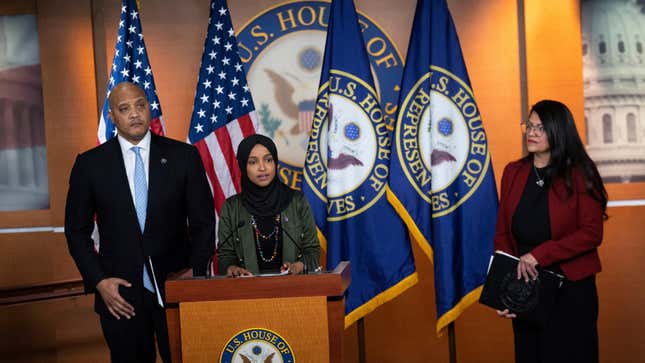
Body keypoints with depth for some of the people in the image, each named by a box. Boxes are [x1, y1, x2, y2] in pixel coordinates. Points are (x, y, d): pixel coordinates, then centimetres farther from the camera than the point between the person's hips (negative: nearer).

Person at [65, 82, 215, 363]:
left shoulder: (184, 156, 0)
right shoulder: (90, 164, 1)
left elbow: (203, 221, 3)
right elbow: (77, 230, 5)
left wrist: (196, 273, -6)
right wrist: (98, 281, -5)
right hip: (119, 292, 0)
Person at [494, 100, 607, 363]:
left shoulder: (579, 175, -7)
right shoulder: (513, 173, 4)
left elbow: (592, 234, -13)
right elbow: (503, 234, 4)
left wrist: (539, 254, -20)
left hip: (571, 291, -4)